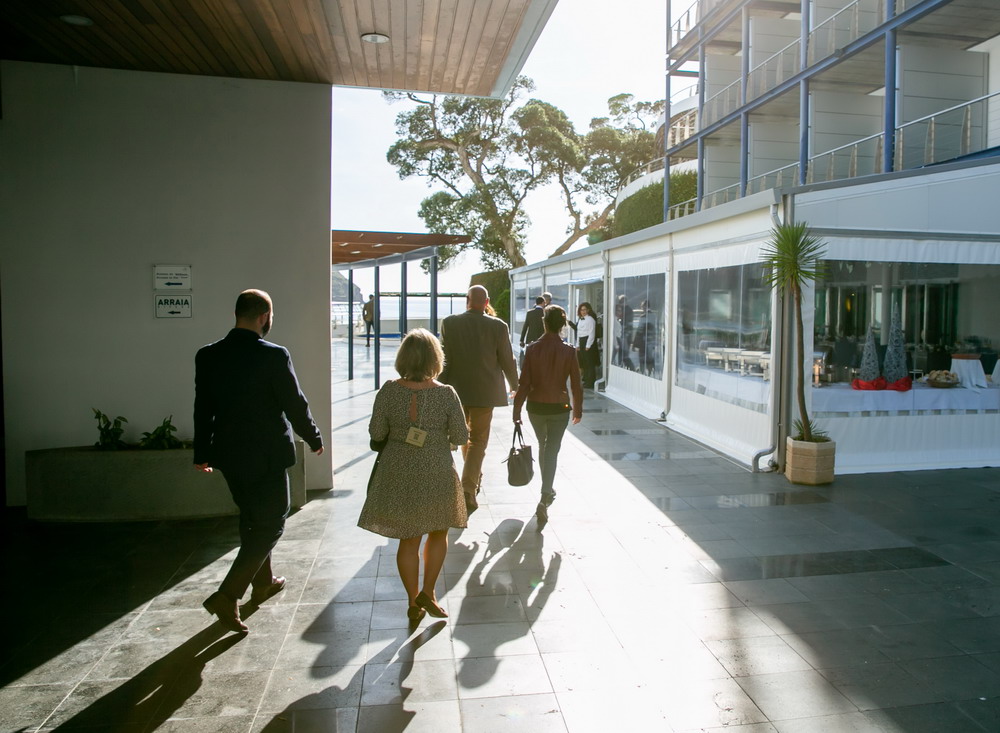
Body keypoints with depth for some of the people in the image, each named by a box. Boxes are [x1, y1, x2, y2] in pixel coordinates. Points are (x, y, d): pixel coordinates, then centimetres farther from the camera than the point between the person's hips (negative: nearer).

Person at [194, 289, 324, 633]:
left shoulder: (207, 355, -1)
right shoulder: (274, 356, -18)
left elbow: (203, 408, 6)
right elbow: (295, 404, -13)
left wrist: (203, 453, 17)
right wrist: (314, 439, 4)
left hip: (229, 454, 7)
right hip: (267, 455, -6)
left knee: (251, 518, 23)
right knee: (271, 524, 6)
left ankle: (262, 583, 39)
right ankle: (227, 595, -3)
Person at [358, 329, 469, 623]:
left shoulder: (389, 391, -11)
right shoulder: (446, 394, -15)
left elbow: (376, 433, -3)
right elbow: (461, 436, -8)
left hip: (398, 475, 2)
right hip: (436, 475, -2)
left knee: (408, 539, 14)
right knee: (438, 534, 21)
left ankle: (414, 602, 25)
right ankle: (428, 592, 16)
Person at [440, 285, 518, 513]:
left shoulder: (449, 323, -5)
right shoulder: (498, 326, -9)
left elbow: (444, 360, -4)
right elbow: (507, 361, -3)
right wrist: (515, 388, 13)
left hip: (457, 390, 3)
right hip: (484, 391, -2)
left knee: (465, 436, 22)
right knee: (478, 440, 5)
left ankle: (475, 477, 40)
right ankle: (468, 488, -6)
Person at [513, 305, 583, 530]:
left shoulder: (532, 349, -9)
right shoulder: (568, 351, -9)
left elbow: (524, 383, -9)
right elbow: (576, 384, -5)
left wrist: (517, 409, -1)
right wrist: (578, 410, 8)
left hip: (536, 407, 2)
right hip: (559, 408, -1)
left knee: (543, 446, 22)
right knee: (552, 451, 2)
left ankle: (548, 491, 38)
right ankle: (544, 500, -12)